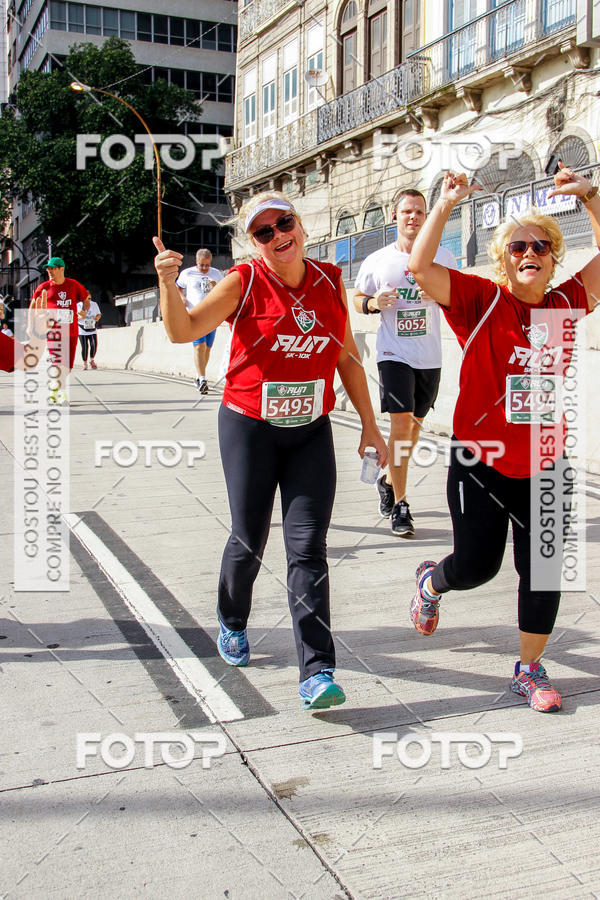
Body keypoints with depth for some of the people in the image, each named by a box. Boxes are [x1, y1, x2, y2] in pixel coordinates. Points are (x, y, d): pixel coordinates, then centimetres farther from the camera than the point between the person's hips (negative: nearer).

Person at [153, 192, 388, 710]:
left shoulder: (330, 282, 4)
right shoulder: (244, 283, -6)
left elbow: (348, 359, 11)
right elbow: (182, 331, -16)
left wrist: (369, 425, 11)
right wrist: (168, 283, -33)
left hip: (312, 433, 2)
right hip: (249, 429, -2)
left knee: (308, 548, -6)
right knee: (249, 540, 7)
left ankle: (317, 673, -5)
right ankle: (233, 624, 38)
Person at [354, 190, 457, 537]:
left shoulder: (443, 257, 3)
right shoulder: (377, 261, 0)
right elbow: (357, 299, 11)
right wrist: (374, 303, -12)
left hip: (430, 356, 3)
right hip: (394, 354, -3)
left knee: (415, 423, 14)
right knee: (401, 422, -13)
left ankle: (389, 479, 38)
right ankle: (400, 505, -5)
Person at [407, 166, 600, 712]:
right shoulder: (481, 300, -9)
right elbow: (420, 266, -19)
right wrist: (446, 205, -16)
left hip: (544, 465, 4)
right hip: (481, 463, -3)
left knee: (543, 571, 6)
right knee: (476, 566, 7)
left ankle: (530, 670, 24)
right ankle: (432, 582, 43)